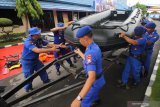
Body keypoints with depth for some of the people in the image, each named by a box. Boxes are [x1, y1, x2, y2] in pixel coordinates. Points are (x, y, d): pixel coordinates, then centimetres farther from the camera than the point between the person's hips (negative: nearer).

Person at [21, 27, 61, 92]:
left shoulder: (39, 40, -10)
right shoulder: (28, 42, -33)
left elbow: (48, 44, -7)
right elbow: (38, 50, -47)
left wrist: (57, 46, -23)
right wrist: (51, 49, -50)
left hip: (35, 59, 7)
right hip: (27, 61, -7)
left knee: (42, 70, 17)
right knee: (29, 76, 5)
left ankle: (46, 81, 40)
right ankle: (28, 89, 30)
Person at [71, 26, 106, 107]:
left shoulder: (90, 52, -35)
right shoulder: (95, 46, -5)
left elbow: (92, 77, -44)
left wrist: (79, 98, -47)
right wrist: (80, 53, 25)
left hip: (95, 81, -9)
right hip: (99, 79, 9)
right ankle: (96, 100, 69)